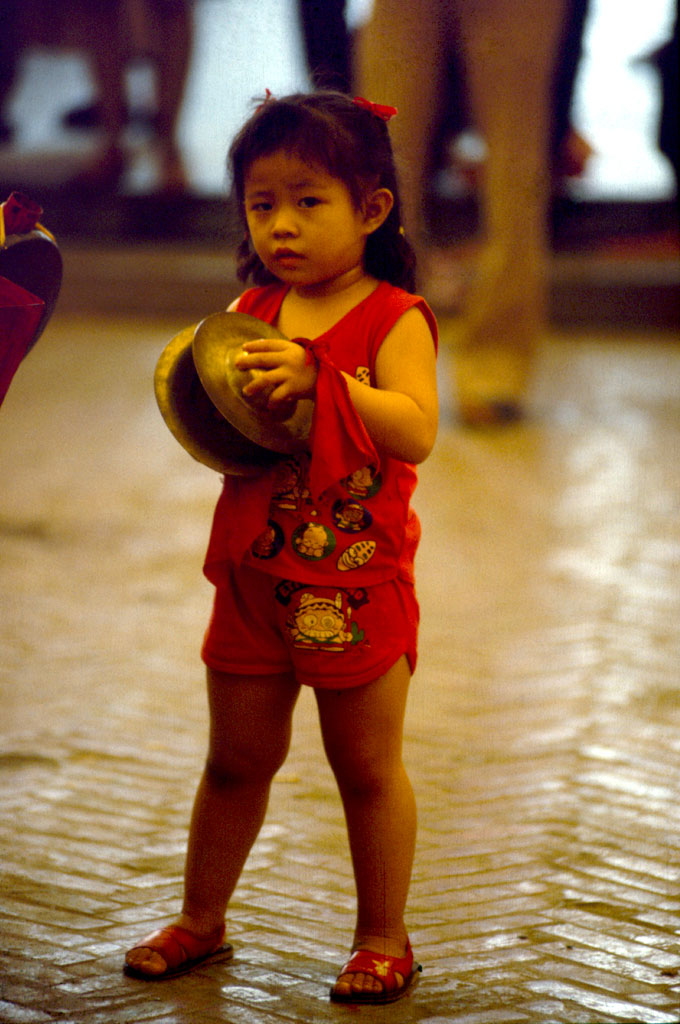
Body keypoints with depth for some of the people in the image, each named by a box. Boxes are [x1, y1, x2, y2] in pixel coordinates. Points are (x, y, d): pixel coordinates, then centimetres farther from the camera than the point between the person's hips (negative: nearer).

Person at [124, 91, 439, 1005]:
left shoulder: (394, 317, -10)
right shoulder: (250, 313, 7)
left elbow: (416, 431, -24)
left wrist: (318, 378, -31)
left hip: (357, 586, -5)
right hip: (254, 577, 5)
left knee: (368, 767, 7)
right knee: (236, 760, 16)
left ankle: (384, 938, 22)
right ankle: (200, 920, 32)